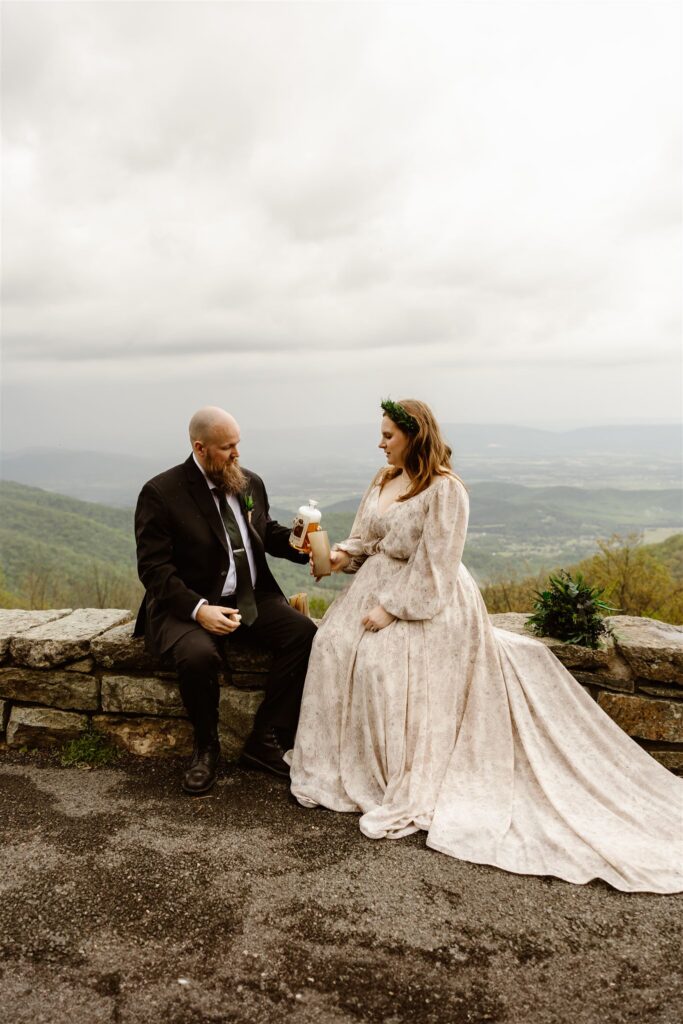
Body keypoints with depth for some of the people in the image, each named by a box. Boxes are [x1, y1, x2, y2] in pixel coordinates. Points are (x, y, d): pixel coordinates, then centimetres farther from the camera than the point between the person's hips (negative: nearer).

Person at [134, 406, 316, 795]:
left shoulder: (251, 483, 7)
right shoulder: (161, 493, -10)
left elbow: (267, 532, 22)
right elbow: (154, 568, -13)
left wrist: (301, 545, -1)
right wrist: (198, 609, -26)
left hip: (254, 599, 5)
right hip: (191, 605, -5)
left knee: (304, 633, -18)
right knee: (198, 656, -34)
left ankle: (265, 741, -5)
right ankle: (206, 748, -4)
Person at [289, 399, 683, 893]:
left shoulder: (445, 490, -16)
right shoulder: (385, 481, 9)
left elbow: (432, 569, -20)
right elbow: (369, 541, 12)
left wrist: (392, 609, -21)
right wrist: (344, 555, -8)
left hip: (425, 601, -8)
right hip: (377, 584, 8)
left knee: (385, 666, -24)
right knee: (335, 646, -8)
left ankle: (406, 793, -8)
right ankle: (343, 762, 7)